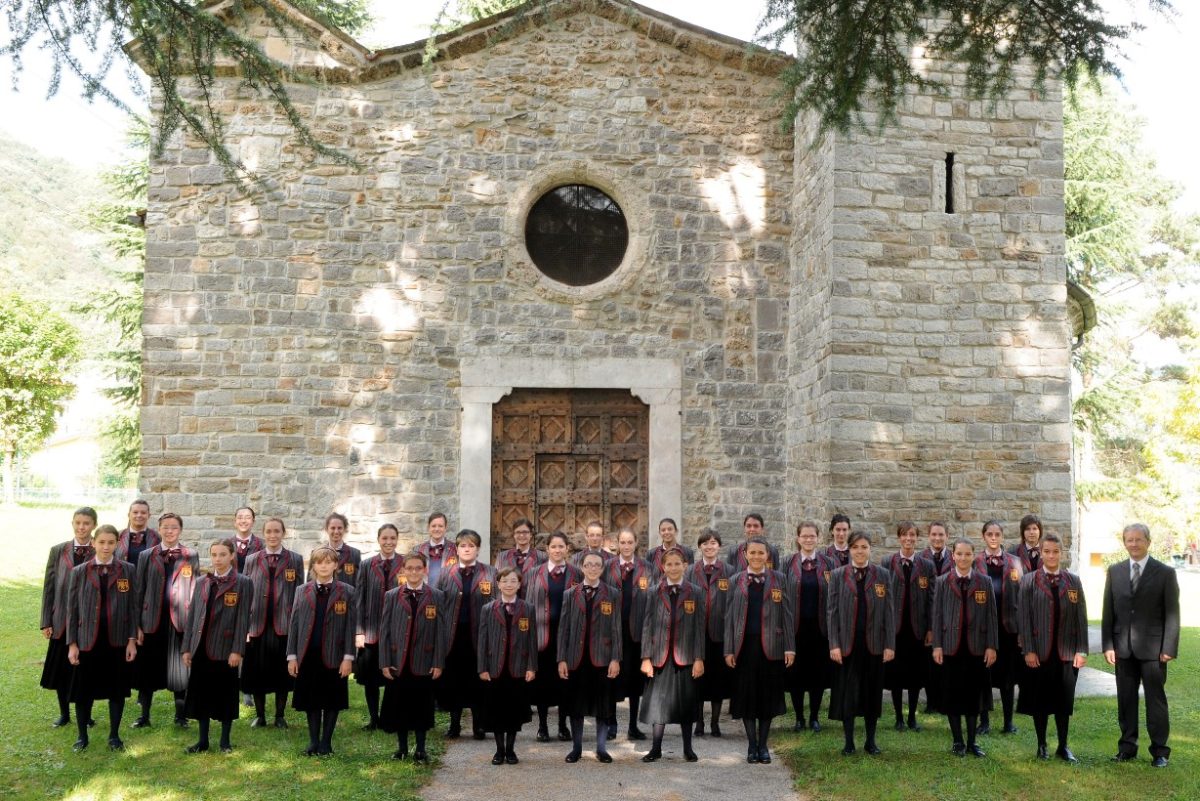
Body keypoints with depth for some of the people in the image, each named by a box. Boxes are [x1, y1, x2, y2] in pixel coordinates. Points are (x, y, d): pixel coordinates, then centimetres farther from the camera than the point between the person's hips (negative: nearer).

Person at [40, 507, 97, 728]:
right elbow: (49, 587, 5)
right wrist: (46, 622, 1)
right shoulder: (58, 551, 4)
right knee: (61, 669, 9)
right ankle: (64, 713, 26)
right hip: (62, 622, 2)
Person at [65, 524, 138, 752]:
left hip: (118, 640, 0)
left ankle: (114, 735, 20)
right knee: (84, 690, 5)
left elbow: (133, 606, 2)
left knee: (117, 689, 7)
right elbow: (72, 609, 3)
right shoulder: (80, 572, 2)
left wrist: (132, 640, -3)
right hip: (88, 640, 0)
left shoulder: (127, 570, 1)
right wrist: (72, 643, -2)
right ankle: (82, 736, 21)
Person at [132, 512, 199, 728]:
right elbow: (140, 591, 5)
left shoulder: (191, 556, 4)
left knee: (179, 670, 4)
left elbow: (196, 590, 3)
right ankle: (144, 715, 20)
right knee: (148, 669, 7)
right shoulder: (146, 556, 6)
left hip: (180, 621, -1)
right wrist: (137, 625, 1)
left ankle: (180, 716, 16)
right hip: (152, 621, 1)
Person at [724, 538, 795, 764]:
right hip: (744, 645, 1)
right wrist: (729, 650, 0)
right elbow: (729, 616, 6)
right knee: (746, 694, 4)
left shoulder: (779, 579, 5)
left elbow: (787, 614, 3)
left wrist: (790, 647, -3)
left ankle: (763, 745, 16)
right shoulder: (736, 581, 7)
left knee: (768, 694, 4)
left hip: (770, 646, -1)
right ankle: (752, 744, 15)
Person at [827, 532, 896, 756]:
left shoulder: (883, 575, 3)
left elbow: (889, 611, 2)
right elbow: (831, 611, 0)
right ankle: (849, 741, 14)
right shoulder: (837, 575, 2)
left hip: (874, 643, 1)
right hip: (847, 643, -1)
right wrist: (834, 644, -7)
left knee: (872, 691, 8)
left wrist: (890, 644, -4)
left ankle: (870, 740, 20)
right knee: (847, 693, 4)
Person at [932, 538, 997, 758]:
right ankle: (958, 742, 15)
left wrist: (991, 646, -2)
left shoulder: (984, 582, 3)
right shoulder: (942, 582, 2)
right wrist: (937, 645, -4)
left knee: (974, 693, 6)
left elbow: (991, 615, 2)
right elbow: (937, 614, 2)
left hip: (976, 647, 0)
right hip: (951, 647, 0)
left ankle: (972, 742, 17)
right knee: (952, 693, 3)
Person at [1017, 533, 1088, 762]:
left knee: (1064, 700, 6)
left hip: (1066, 652, 2)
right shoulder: (1029, 581, 0)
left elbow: (1081, 617, 5)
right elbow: (1024, 617, -3)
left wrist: (1081, 650, -2)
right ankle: (1042, 746, 18)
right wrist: (1028, 650, -9)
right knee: (1040, 700, 6)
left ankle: (1063, 747, 18)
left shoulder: (1073, 581, 6)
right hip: (1039, 651, -1)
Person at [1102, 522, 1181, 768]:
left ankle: (1160, 750, 13)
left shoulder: (1165, 573, -3)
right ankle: (1127, 747, 19)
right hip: (1123, 648, 3)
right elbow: (1108, 611, 7)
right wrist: (1108, 645, 1)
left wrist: (1169, 648, -11)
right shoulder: (1115, 571, 7)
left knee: (1156, 700, 4)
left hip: (1152, 648, -3)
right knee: (1126, 700, 9)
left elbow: (1172, 614, -4)